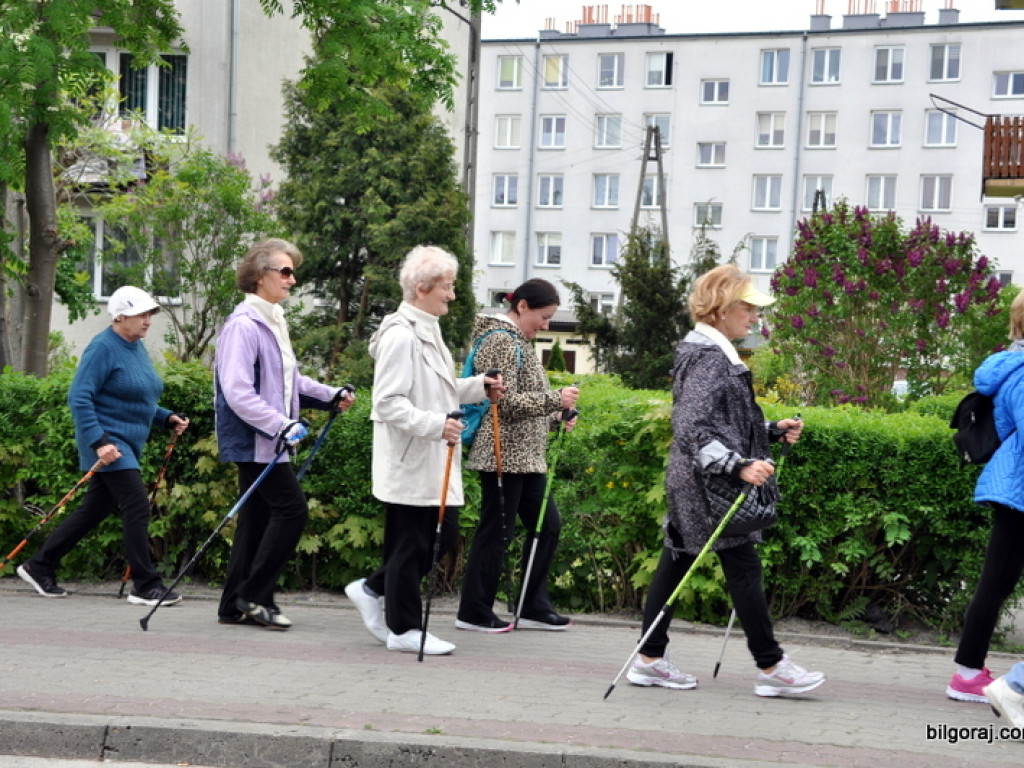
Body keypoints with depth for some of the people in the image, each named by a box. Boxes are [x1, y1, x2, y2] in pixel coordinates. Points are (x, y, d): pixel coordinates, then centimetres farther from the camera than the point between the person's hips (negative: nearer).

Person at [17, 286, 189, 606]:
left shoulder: (137, 347, 14)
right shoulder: (103, 348, -14)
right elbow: (79, 398, -18)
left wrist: (167, 418, 9)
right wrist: (99, 442, -25)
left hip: (128, 444, 9)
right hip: (107, 441, -9)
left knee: (93, 511, 13)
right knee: (137, 507, -13)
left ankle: (39, 566, 25)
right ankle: (146, 587, -8)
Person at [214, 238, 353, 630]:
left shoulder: (274, 322, 16)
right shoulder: (243, 325, -16)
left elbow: (289, 379, 27)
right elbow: (238, 392, -23)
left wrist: (330, 396, 15)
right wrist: (282, 425, -27)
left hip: (269, 440, 10)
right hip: (252, 440, -10)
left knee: (258, 517, 10)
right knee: (292, 507, -11)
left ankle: (235, 605, 15)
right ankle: (254, 595, -4)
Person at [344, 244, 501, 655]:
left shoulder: (427, 330, 14)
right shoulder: (400, 336, -17)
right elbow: (388, 402, -22)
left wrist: (478, 386, 11)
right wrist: (435, 424, -30)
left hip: (433, 463, 10)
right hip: (408, 463, -10)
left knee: (443, 535, 12)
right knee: (410, 544, 0)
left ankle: (372, 590, 25)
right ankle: (405, 629, 12)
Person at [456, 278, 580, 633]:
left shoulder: (520, 342, 18)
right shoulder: (500, 341, -14)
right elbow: (506, 401, -21)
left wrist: (555, 417, 10)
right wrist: (556, 400, -21)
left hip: (526, 457, 10)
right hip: (503, 455, -10)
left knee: (547, 524, 11)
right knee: (496, 532, -3)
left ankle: (533, 608, 17)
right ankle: (473, 613, 6)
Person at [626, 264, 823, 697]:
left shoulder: (711, 352, 16)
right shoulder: (708, 357, -17)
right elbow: (692, 429, -26)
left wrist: (773, 430, 15)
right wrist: (739, 466, -34)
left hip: (688, 482, 10)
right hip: (706, 484, -10)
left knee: (676, 562, 10)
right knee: (743, 567, -5)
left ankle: (650, 660, 14)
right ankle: (771, 667, 1)